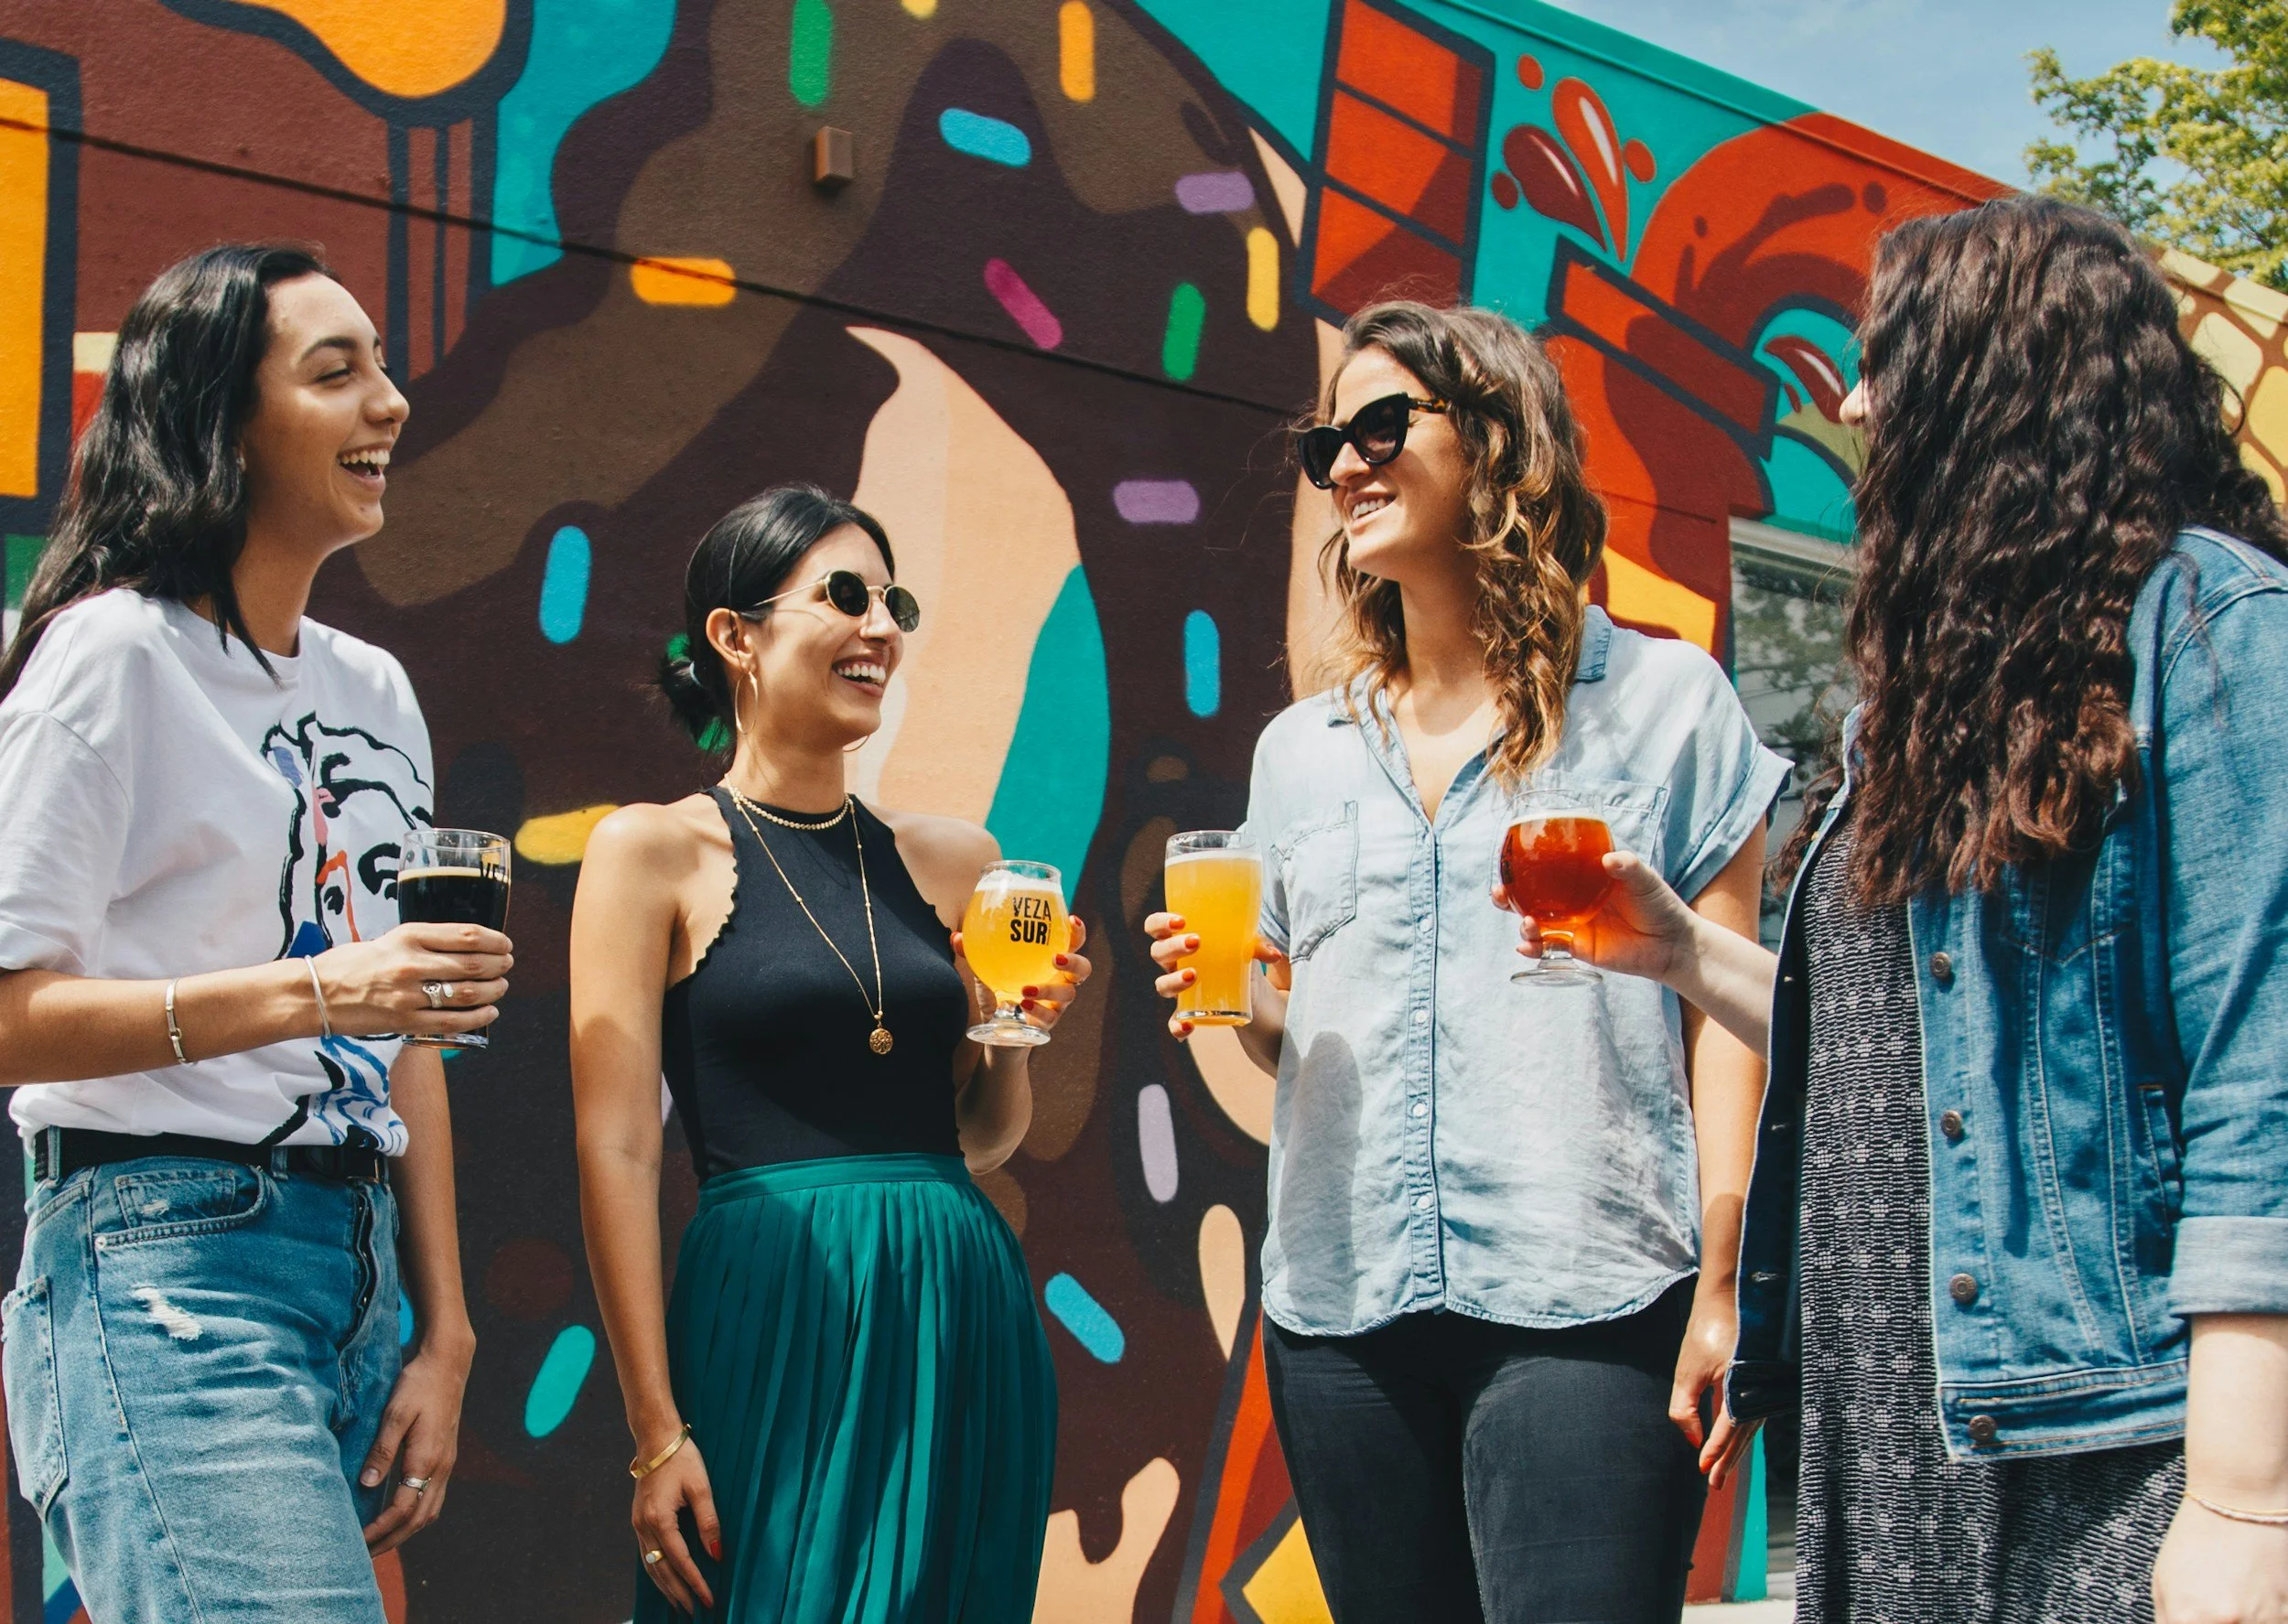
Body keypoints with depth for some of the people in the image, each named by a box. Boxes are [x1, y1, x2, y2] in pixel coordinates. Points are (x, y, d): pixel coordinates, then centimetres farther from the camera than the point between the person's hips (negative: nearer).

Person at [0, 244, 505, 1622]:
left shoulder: (376, 691, 16)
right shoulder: (114, 653, -5)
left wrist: (444, 1333, 12)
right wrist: (311, 994, -20)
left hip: (360, 1269, 7)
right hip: (168, 1261, -7)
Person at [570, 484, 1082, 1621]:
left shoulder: (948, 860, 12)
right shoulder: (652, 852, 0)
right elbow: (617, 1152, -6)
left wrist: (1020, 1035, -2)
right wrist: (657, 1431, -12)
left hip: (964, 1319, 5)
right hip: (777, 1326, -4)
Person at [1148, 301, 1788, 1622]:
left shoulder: (1664, 699, 5)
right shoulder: (1302, 748, 17)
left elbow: (1725, 1008, 0)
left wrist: (1720, 1286, -8)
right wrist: (1240, 1006, -1)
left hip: (1584, 1308, -4)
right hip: (1341, 1306, 5)